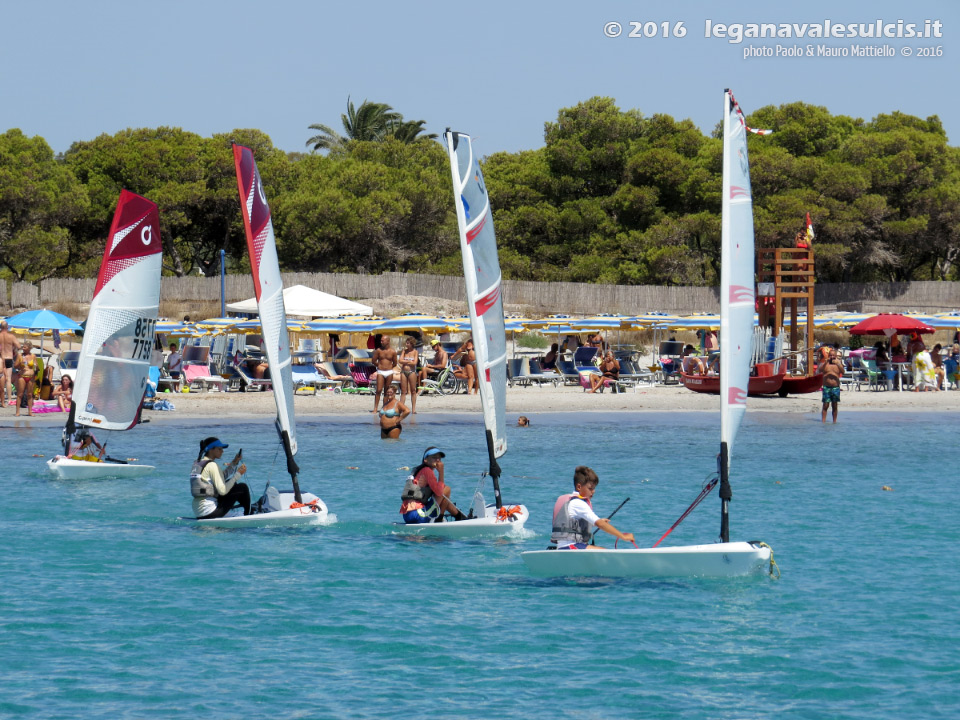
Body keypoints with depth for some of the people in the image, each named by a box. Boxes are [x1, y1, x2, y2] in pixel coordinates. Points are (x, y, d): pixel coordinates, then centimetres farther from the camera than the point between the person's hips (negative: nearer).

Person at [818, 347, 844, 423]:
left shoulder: (838, 363, 8)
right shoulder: (825, 364, 6)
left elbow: (842, 372, -8)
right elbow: (819, 370, -11)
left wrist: (838, 364, -24)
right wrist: (825, 363, -25)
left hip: (835, 388, 1)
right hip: (826, 387, -1)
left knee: (835, 405, 4)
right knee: (825, 405, -6)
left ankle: (834, 421, 9)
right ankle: (823, 421, -6)